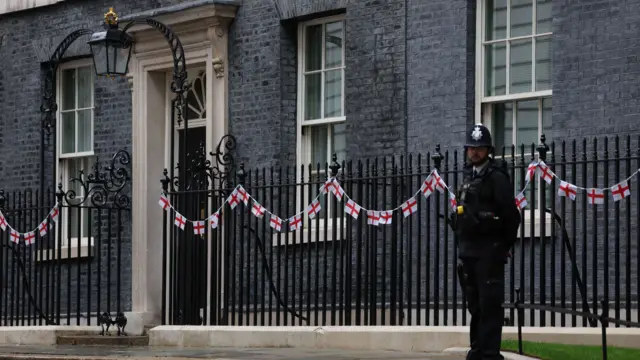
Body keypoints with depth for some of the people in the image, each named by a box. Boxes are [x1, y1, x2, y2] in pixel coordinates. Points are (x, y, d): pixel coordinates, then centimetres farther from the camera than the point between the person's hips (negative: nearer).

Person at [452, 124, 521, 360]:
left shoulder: (496, 177, -10)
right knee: (474, 304, 14)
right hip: (467, 250, 9)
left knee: (490, 304, -8)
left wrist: (505, 245, -7)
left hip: (489, 251, -8)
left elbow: (511, 214, -13)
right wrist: (462, 243, 17)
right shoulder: (468, 175, 16)